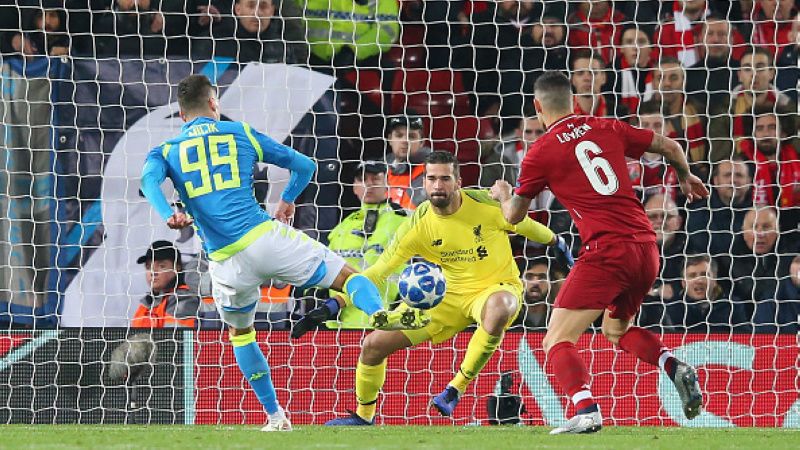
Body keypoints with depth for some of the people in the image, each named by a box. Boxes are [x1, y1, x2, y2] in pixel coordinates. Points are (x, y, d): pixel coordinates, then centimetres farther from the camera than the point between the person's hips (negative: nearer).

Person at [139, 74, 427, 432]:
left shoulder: (166, 151, 15)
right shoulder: (241, 133, 15)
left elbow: (148, 179, -10)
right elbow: (304, 166, 19)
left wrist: (168, 215, -25)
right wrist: (287, 200, 37)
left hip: (226, 262, 2)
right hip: (265, 238, -2)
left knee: (240, 333, 27)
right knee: (347, 276, 3)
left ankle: (276, 418, 26)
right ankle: (378, 312, -32)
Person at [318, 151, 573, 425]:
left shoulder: (487, 204, -18)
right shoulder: (418, 226, -12)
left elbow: (525, 226, 2)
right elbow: (379, 270, -9)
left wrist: (557, 244, 17)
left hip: (497, 287, -3)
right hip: (450, 295, 3)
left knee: (498, 308, -44)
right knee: (375, 344, -3)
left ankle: (458, 387, -24)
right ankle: (363, 415, 24)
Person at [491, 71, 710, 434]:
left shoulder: (541, 152, 0)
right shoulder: (606, 128, 12)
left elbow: (514, 216, 11)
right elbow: (670, 147, 19)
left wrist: (503, 195, 35)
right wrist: (685, 177, 40)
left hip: (606, 251, -6)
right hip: (646, 246, 6)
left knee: (557, 340, -4)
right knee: (616, 328, 30)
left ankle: (586, 411, -28)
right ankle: (674, 367, 4)